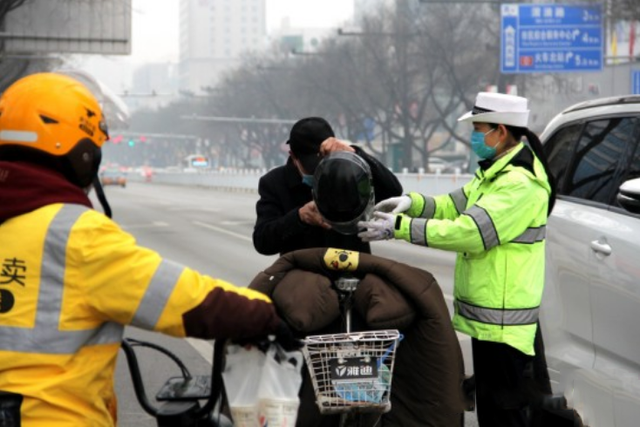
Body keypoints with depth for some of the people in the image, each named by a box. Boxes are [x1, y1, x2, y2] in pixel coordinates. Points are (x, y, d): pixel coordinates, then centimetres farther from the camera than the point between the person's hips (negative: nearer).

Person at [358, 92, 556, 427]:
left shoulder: (521, 183, -21)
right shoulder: (494, 172, 14)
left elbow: (470, 231, -26)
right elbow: (456, 206, 15)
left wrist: (400, 227, -23)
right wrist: (413, 203, -4)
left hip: (503, 321, -10)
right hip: (485, 316, 11)